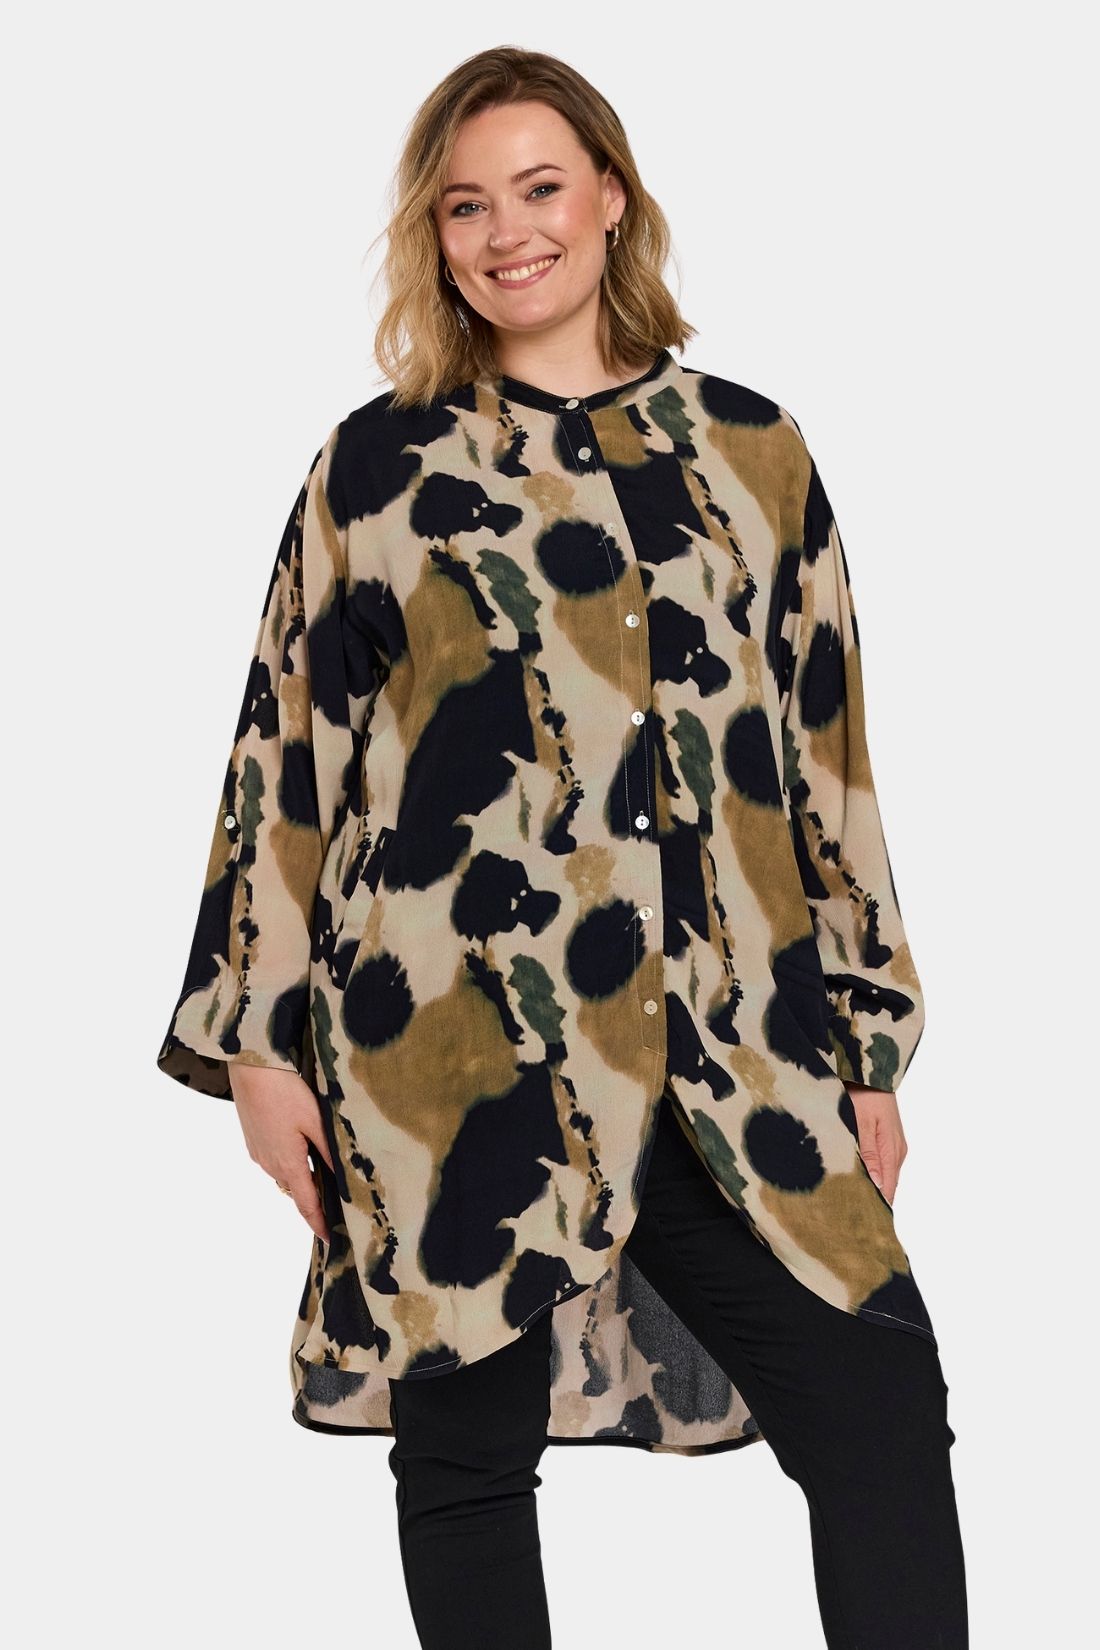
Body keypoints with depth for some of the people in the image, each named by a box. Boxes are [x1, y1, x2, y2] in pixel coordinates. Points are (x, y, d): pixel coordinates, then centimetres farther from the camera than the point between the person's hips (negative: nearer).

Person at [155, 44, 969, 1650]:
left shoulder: (749, 450, 10)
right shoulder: (379, 468, 6)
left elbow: (829, 758, 11)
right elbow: (287, 755, 6)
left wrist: (870, 1046, 9)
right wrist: (256, 1037, 0)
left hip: (726, 1055, 1)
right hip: (450, 1053, -1)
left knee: (886, 1411, -6)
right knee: (468, 1447, 5)